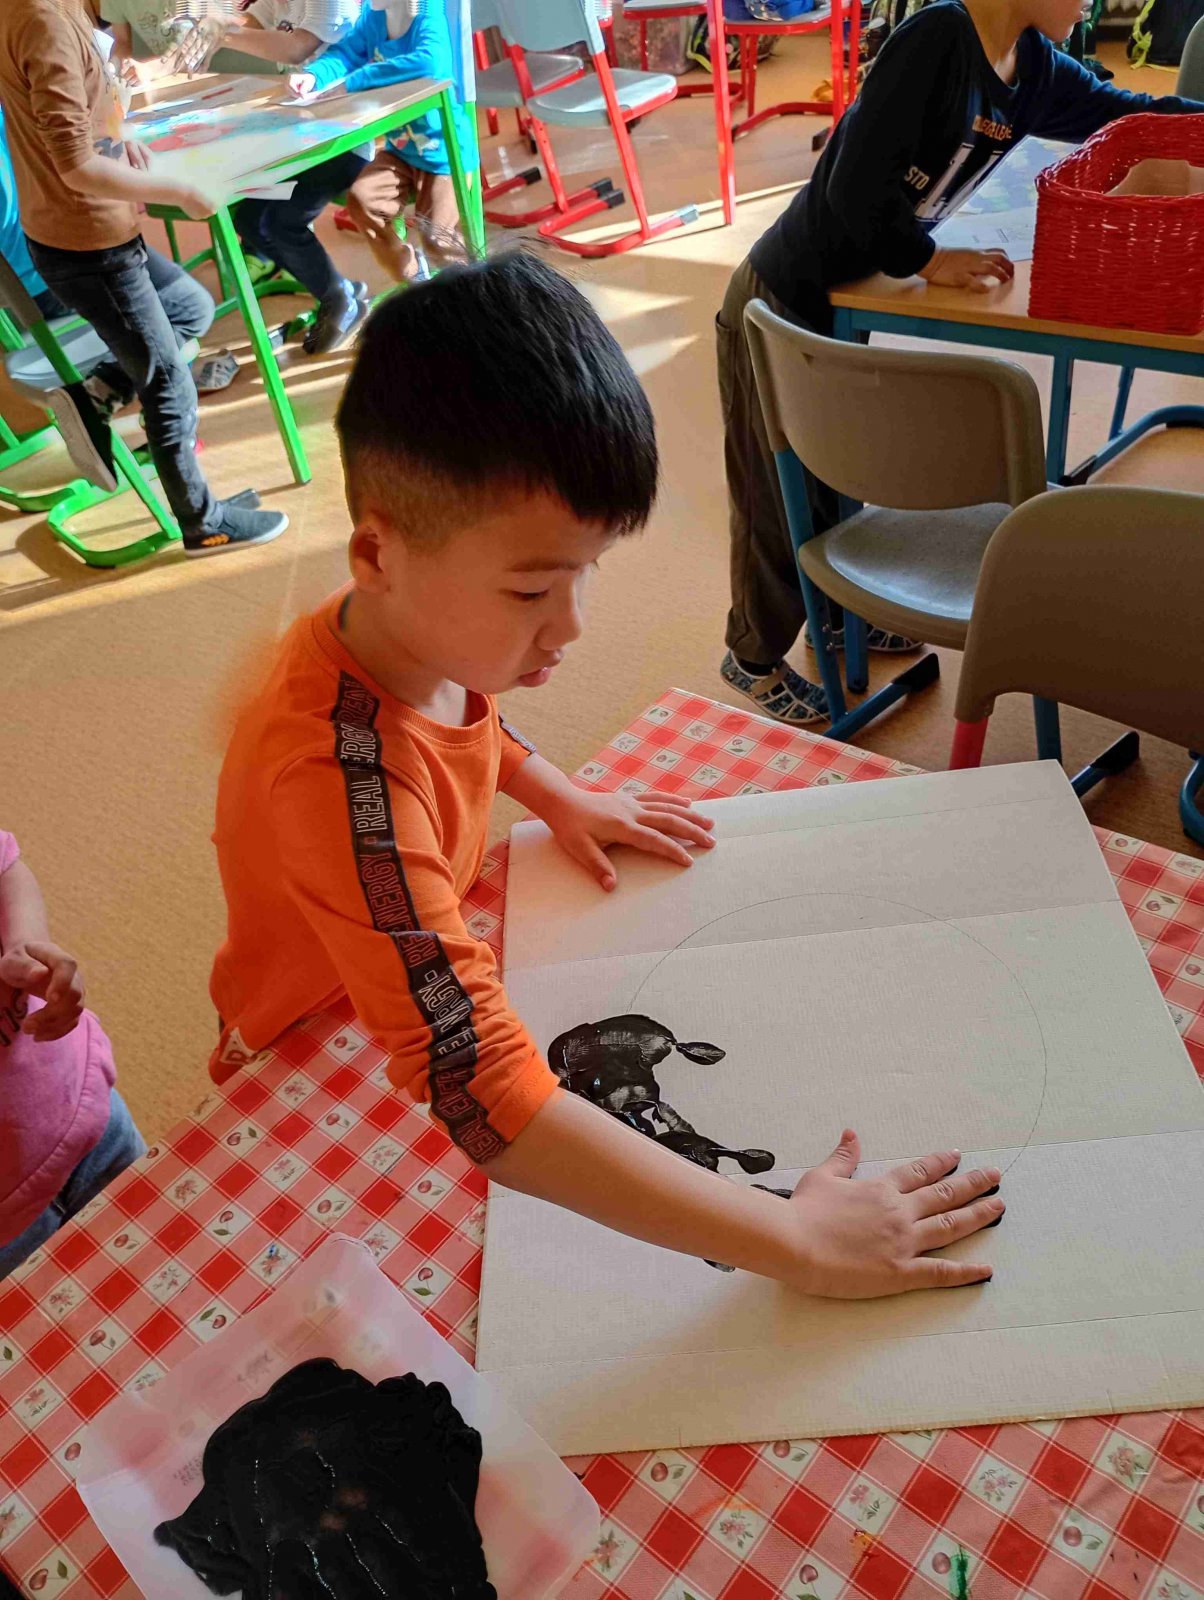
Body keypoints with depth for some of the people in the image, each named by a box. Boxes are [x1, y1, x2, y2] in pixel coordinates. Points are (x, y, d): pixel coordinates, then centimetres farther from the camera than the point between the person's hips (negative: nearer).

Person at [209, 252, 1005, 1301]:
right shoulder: (345, 782, -43)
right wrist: (796, 1242, -45)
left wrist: (561, 799, -3)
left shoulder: (422, 631, -17)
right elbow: (484, 1097, -48)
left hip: (428, 977, 7)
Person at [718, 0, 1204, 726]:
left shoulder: (1034, 69, 3)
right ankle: (754, 657, 22)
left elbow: (1123, 112, 16)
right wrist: (928, 260, -14)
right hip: (782, 304, -7)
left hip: (845, 301, 7)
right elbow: (856, 184, -24)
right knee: (779, 493, 5)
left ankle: (831, 613, 41)